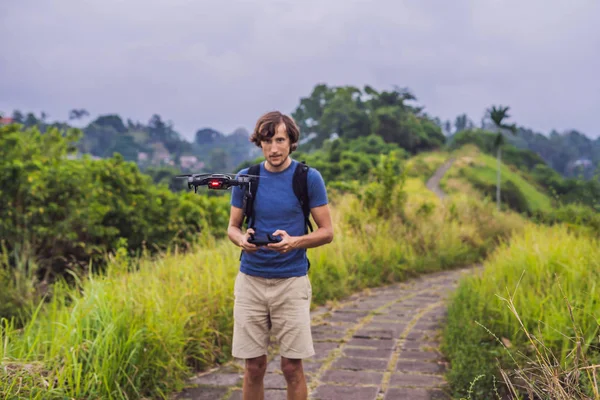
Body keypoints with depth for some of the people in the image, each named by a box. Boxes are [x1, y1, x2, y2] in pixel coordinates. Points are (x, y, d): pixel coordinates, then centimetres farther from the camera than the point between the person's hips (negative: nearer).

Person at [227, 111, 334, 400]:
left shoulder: (309, 178, -4)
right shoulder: (245, 177, 3)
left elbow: (327, 231, -1)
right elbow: (232, 227, 10)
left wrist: (295, 241, -21)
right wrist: (242, 239, -14)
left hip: (292, 281, -2)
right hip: (250, 280, 2)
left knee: (292, 367, 1)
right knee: (254, 367, 6)